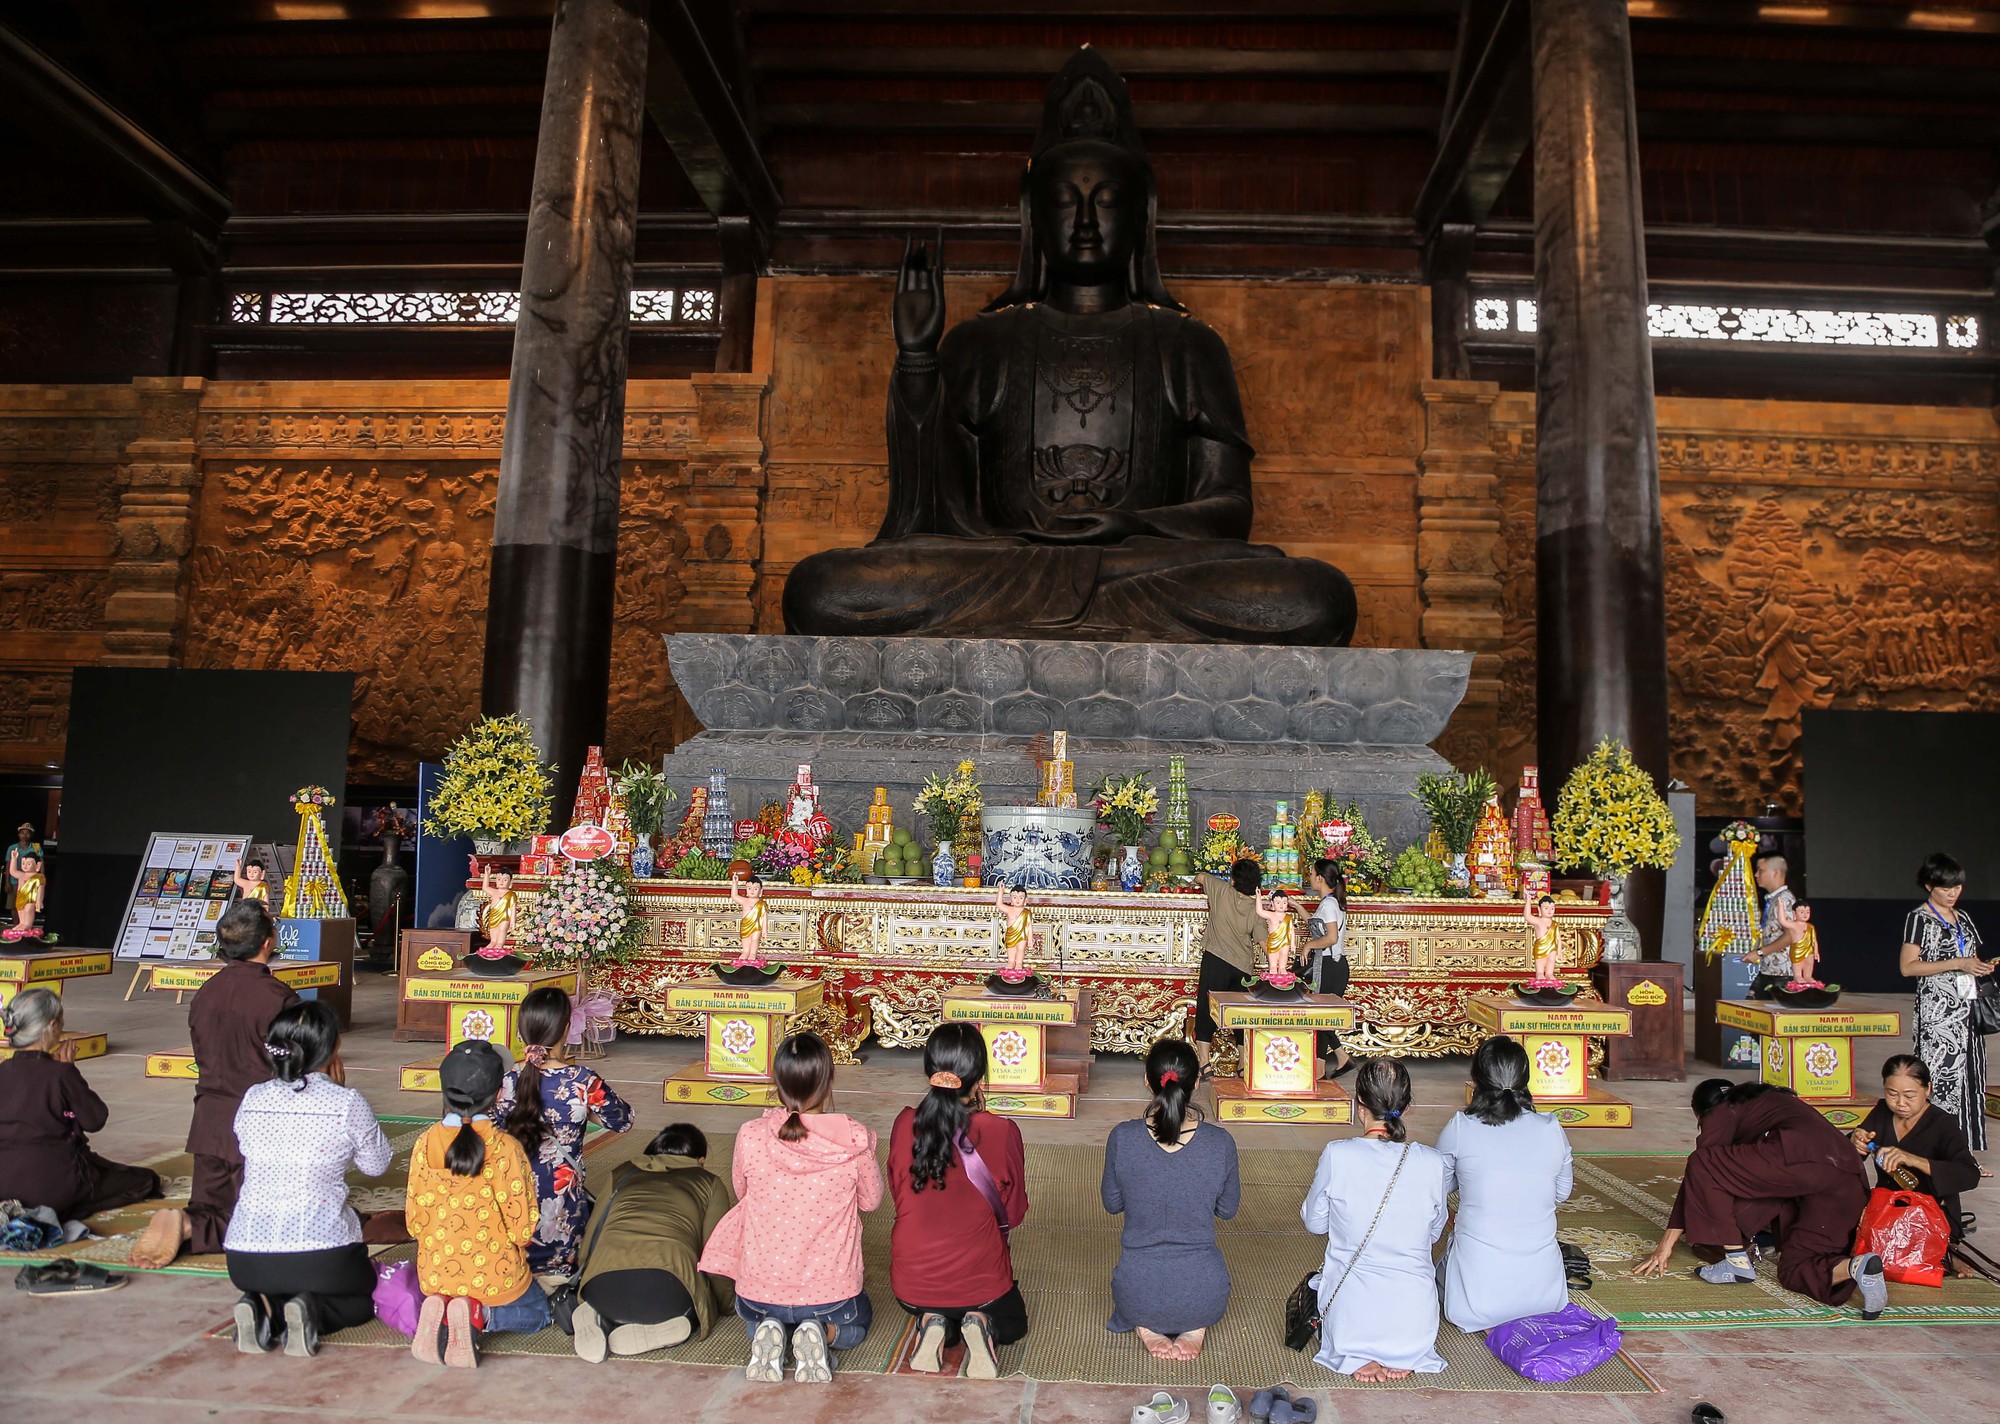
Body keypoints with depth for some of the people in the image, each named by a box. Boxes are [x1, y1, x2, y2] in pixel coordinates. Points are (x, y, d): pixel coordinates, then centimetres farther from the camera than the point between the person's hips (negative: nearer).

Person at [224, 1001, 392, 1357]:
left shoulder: (252, 1099, 2)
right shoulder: (347, 1104, -11)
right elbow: (376, 1165, 4)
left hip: (245, 1254, 4)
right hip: (322, 1252, -4)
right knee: (363, 1300, 25)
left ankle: (263, 1307, 1)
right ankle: (311, 1310, -6)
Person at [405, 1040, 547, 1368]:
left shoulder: (425, 1144, -9)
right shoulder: (505, 1149, -21)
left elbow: (414, 1221, -1)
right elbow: (523, 1228, -16)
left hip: (435, 1276, 4)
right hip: (494, 1276, -4)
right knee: (538, 1313, 27)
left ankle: (438, 1309, 2)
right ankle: (479, 1315, -5)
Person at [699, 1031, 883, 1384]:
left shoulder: (750, 1137, -15)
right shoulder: (854, 1141, -18)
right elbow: (871, 1200, 1)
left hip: (760, 1287, 2)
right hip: (830, 1292, -1)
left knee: (751, 1315, 39)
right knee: (858, 1321, 35)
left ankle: (766, 1332, 4)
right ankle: (821, 1334, 1)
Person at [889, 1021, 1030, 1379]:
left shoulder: (905, 1124, -13)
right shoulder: (1000, 1132, -20)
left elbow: (898, 1194, 4)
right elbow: (1014, 1212, -4)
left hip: (911, 1285, 3)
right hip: (979, 1279, -2)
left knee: (931, 1308, 38)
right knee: (1013, 1321, 32)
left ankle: (937, 1327, 5)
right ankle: (982, 1326, -1)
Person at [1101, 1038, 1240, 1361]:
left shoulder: (1122, 1138, -14)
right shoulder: (1220, 1143, -14)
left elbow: (1111, 1203, 2)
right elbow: (1227, 1210, 3)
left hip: (1137, 1295, 0)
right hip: (1203, 1298, 0)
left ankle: (1147, 1327, 9)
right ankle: (1194, 1329, 9)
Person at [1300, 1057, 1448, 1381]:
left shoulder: (1337, 1154, -16)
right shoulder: (1432, 1162, -10)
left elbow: (1314, 1223, 0)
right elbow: (1434, 1232, 6)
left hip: (1349, 1316, -2)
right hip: (1414, 1321, 2)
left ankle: (1356, 1357, 3)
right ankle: (1403, 1356, 7)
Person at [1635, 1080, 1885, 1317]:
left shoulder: (1723, 1112, 17)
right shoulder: (1772, 1100, 38)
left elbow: (1698, 1171, 13)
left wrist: (1667, 1242, 15)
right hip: (1850, 1182, 8)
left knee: (1703, 1165, 2)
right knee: (1794, 1272, 16)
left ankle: (1737, 1262, 4)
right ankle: (1855, 1266, -14)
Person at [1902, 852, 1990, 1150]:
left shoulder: (1963, 918, 14)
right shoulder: (1919, 919, -6)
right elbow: (1908, 967, -13)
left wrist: (1981, 966, 2)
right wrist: (1958, 964, -17)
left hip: (1967, 1009, 7)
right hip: (1938, 1011, -7)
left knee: (1969, 1075, 6)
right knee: (1941, 1072, -8)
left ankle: (1964, 1142, 12)